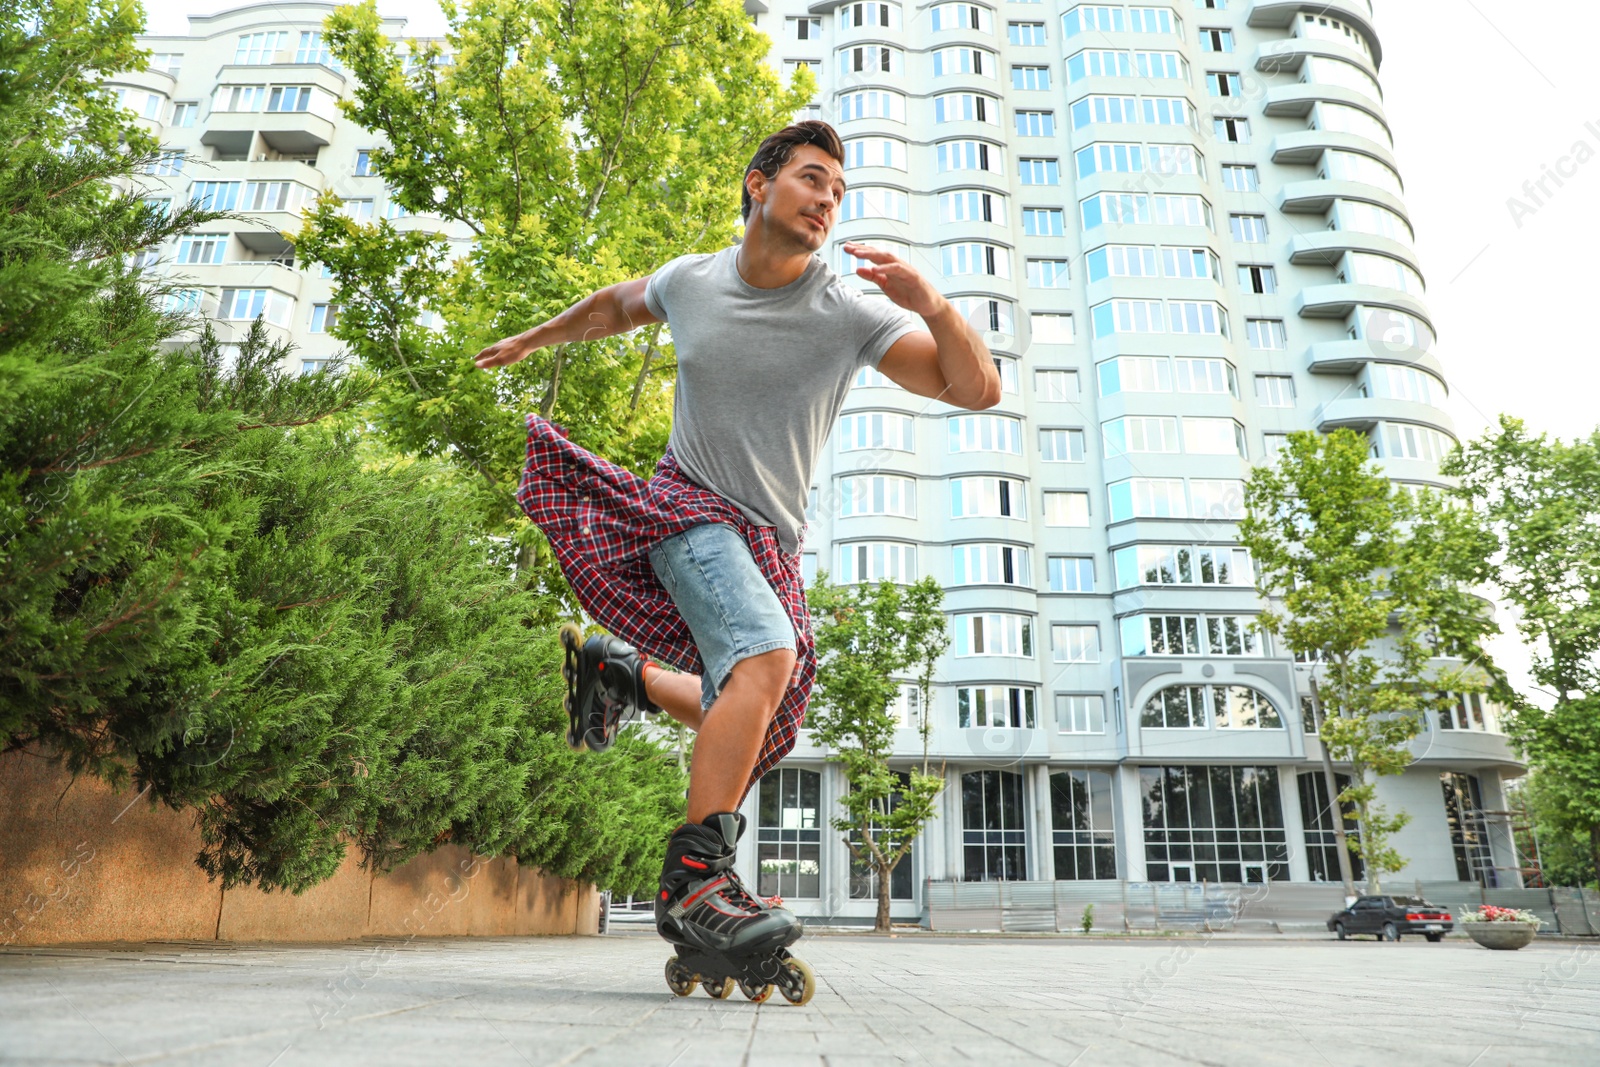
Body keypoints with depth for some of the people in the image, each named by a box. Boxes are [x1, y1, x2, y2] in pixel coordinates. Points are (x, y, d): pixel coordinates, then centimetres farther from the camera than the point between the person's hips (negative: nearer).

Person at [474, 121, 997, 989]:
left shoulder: (851, 314, -9)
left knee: (748, 725, 10)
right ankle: (694, 880, -28)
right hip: (687, 505, -3)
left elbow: (977, 390, -16)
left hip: (768, 543, 3)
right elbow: (618, 305, 22)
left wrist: (932, 305, -33)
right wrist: (531, 338, 34)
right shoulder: (690, 281, -2)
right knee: (768, 655, -31)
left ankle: (620, 671, 33)